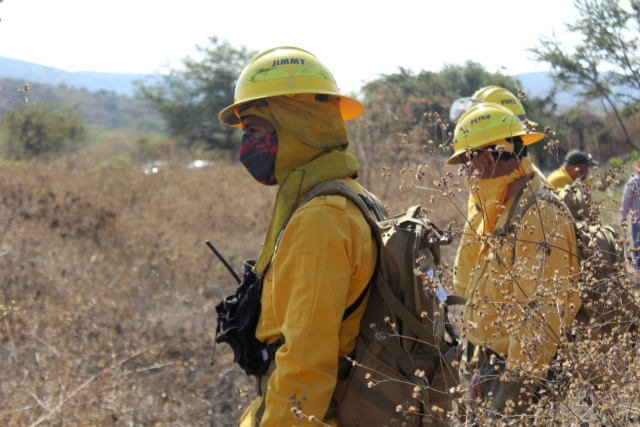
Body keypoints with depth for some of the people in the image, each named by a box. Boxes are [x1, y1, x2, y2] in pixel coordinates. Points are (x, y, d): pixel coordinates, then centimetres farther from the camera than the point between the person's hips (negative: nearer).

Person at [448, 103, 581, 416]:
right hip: (496, 361, 9)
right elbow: (465, 283, 13)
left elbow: (540, 314, -26)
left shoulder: (539, 217, -22)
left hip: (525, 369, -9)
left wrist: (516, 386, -25)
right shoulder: (501, 210, 8)